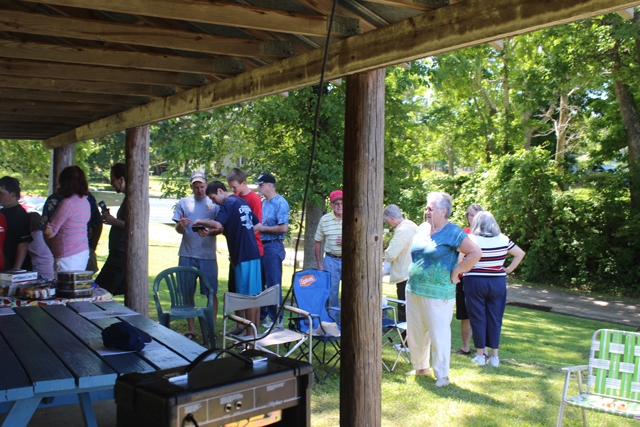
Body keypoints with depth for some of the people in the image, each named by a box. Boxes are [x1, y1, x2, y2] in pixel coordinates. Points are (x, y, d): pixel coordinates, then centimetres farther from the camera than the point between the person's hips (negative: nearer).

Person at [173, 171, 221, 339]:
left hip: (208, 254, -1)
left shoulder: (214, 203, 7)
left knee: (211, 293, 0)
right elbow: (179, 229, 6)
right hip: (187, 254, 1)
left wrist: (210, 231, -19)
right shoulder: (184, 203, 11)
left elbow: (221, 228, 2)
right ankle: (191, 330, 15)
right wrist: (181, 225, -17)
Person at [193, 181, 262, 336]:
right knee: (254, 295, 12)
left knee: (248, 296, -4)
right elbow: (257, 226, 21)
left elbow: (217, 224, -25)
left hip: (243, 255, -9)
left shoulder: (228, 204, -9)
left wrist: (200, 222, -9)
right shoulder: (243, 202, 18)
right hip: (254, 253, 9)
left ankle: (250, 336, 1)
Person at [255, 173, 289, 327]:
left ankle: (276, 319, 7)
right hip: (260, 245, 8)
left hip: (273, 246, -8)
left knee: (273, 285, -3)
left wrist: (262, 228, -15)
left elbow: (283, 227, -19)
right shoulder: (262, 202, 15)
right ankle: (260, 314, 25)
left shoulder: (280, 203, -11)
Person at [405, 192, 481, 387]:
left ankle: (442, 374, 14)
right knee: (415, 333, 14)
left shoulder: (453, 232, -10)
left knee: (439, 335, 1)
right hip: (414, 290, 7)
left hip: (437, 294, -7)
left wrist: (455, 272, -12)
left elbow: (475, 253, -14)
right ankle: (420, 367, 32)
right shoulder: (421, 229, 10)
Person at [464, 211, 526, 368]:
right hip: (498, 282, 3)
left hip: (475, 282, -3)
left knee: (478, 318, 6)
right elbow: (520, 254, 9)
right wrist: (509, 270, 11)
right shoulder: (503, 239, 2)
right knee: (495, 319, 9)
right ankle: (494, 357, 12)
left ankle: (480, 355, 12)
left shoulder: (471, 239, -10)